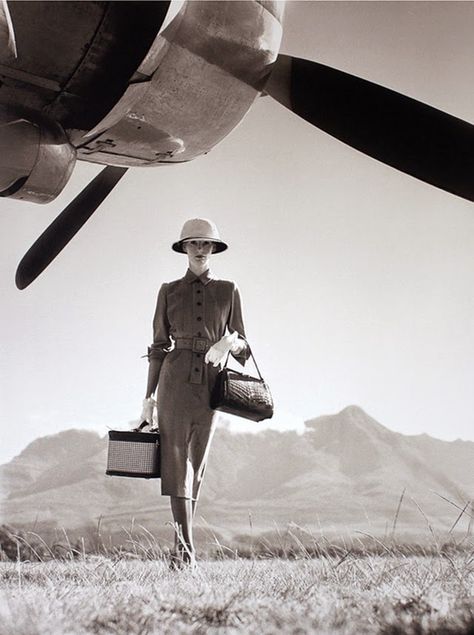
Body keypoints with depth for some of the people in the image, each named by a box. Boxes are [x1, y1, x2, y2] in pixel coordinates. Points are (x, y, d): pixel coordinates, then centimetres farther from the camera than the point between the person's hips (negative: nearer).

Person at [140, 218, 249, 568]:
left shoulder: (229, 290, 11)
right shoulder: (169, 291, 10)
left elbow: (243, 347, 9)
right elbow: (159, 346, 10)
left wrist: (229, 343, -16)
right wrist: (149, 397, 5)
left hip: (210, 384, 1)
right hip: (176, 381, -1)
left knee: (195, 464, 5)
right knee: (177, 458, -12)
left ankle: (183, 543, 16)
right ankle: (186, 548, -15)